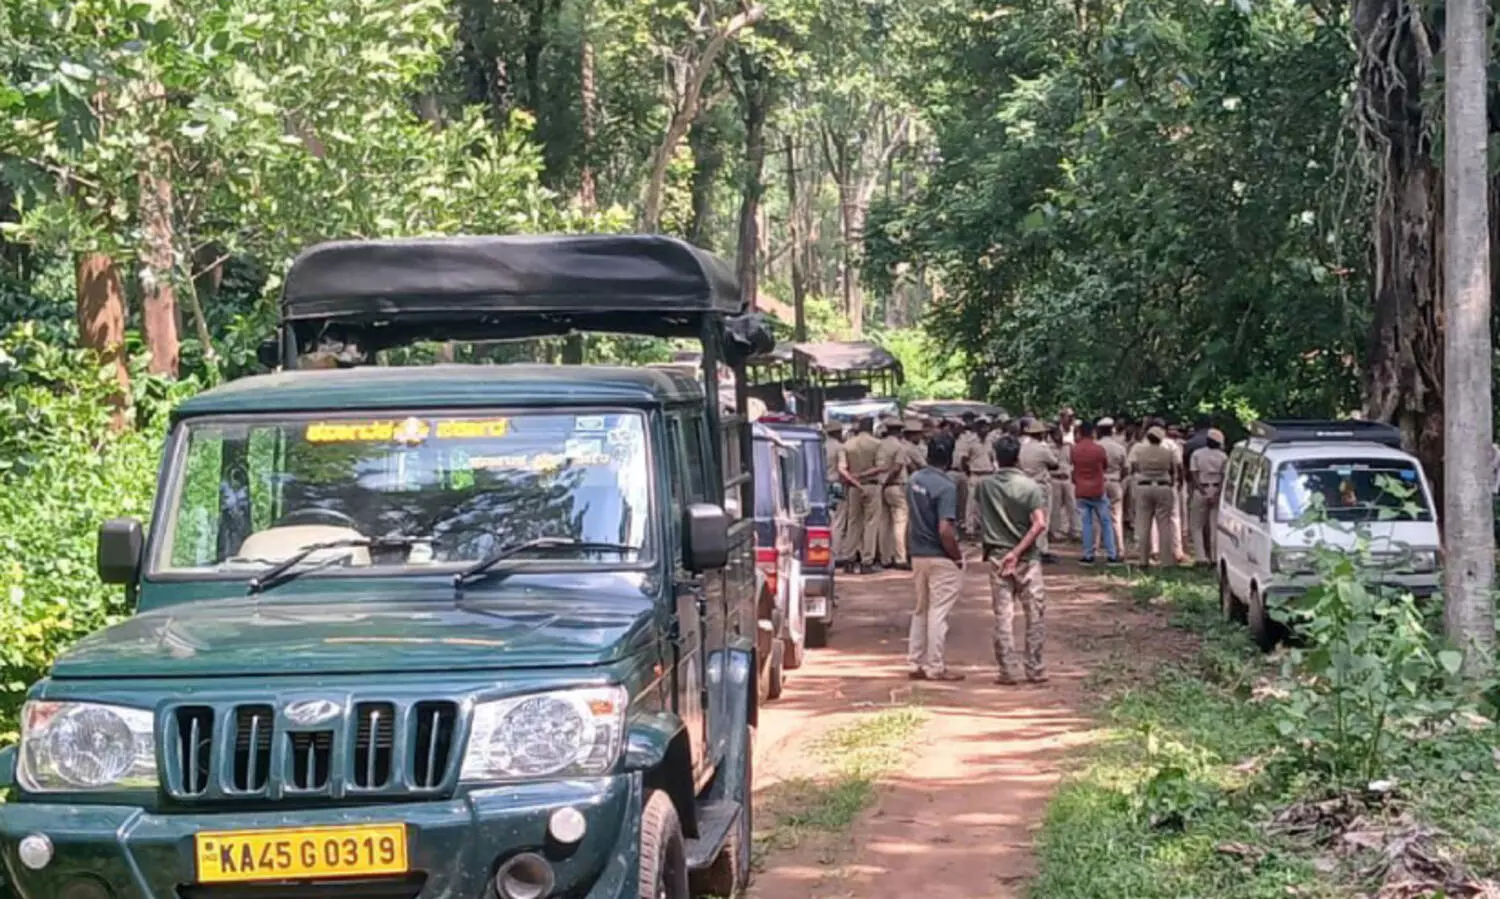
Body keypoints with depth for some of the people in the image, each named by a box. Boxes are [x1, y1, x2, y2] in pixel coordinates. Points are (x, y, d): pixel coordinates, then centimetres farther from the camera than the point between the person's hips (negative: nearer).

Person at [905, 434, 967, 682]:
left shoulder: (913, 480, 5)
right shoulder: (946, 487, -19)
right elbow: (945, 530, -24)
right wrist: (958, 556, -11)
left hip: (918, 555, 7)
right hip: (941, 558, -7)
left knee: (921, 610, 16)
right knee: (938, 612, 0)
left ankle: (916, 663, 20)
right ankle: (935, 668, 4)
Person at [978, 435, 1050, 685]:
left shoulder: (986, 486, -1)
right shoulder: (1030, 487, -9)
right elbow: (1039, 524, -18)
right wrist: (1017, 552, -16)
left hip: (997, 557, 2)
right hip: (1027, 558, -2)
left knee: (1003, 615, 6)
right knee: (1035, 614, 9)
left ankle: (1008, 671, 7)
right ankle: (1035, 669, 12)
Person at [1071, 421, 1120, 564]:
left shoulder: (1074, 450, -3)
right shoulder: (1099, 449, -9)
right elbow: (1106, 467, 7)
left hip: (1081, 492, 2)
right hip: (1098, 491, -2)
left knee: (1086, 523, 7)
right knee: (1106, 522, 6)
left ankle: (1088, 556, 4)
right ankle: (1111, 555, 4)